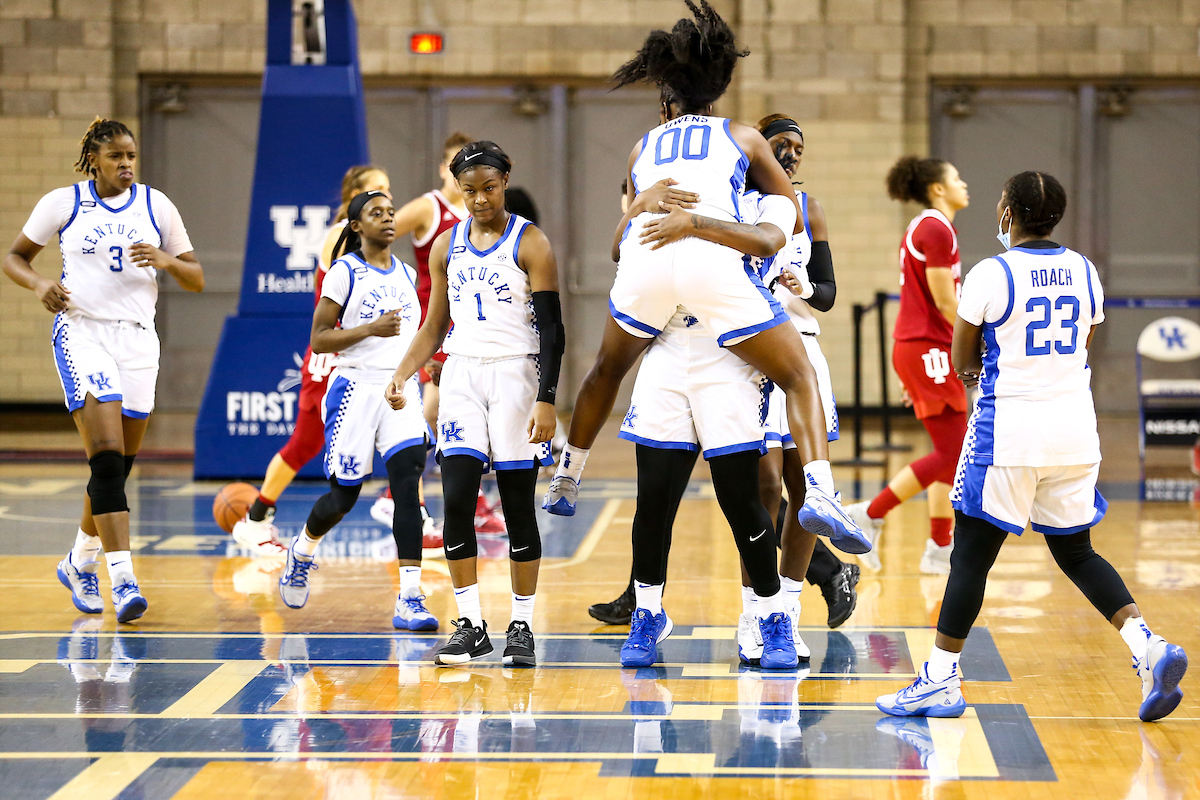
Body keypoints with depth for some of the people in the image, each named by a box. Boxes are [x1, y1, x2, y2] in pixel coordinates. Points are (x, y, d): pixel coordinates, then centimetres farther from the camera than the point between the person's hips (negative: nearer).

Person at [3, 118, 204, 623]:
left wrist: (165, 260, -12)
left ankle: (80, 562, 33)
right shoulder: (62, 203, 1)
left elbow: (196, 280, 9)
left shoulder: (156, 206, 7)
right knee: (107, 458, -18)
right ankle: (123, 579, -23)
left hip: (138, 339, 4)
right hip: (81, 334, -4)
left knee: (119, 467, 11)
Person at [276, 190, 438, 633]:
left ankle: (409, 601, -17)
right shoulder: (344, 272, -5)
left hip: (402, 389, 4)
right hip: (356, 386, -4)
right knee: (344, 493, 4)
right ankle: (302, 550, 39)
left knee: (409, 487, -14)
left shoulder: (407, 274, 14)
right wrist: (371, 329, -19)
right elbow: (318, 339, -8)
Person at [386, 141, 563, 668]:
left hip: (516, 376, -4)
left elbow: (552, 330, -8)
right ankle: (470, 624, 2)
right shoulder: (447, 246, 10)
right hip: (462, 376, 4)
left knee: (518, 504, 0)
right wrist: (401, 376, 2)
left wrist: (546, 400, -17)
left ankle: (522, 627, 8)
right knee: (456, 500, -6)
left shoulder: (530, 244, -4)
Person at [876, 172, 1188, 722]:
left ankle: (940, 681, 5)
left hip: (1009, 429, -5)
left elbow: (963, 364, -1)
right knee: (1075, 552, 16)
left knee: (971, 554, 3)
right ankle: (1147, 646, -2)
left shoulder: (989, 275, -10)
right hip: (1075, 431, 6)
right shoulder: (1085, 272, 6)